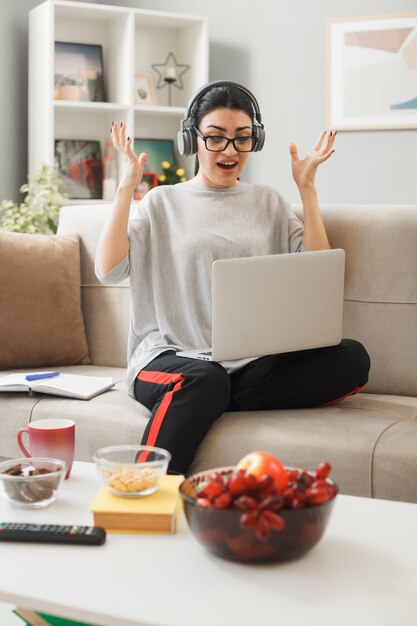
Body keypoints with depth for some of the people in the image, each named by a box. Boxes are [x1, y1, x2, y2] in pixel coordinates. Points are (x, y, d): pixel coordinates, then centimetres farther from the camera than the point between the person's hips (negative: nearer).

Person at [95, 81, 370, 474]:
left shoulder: (267, 201, 19)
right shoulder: (163, 202, 13)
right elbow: (108, 270, -2)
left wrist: (307, 188, 4)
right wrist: (127, 186, -3)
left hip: (252, 363, 3)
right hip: (173, 355, -3)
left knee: (352, 358, -24)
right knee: (205, 379, -40)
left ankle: (214, 404, -28)